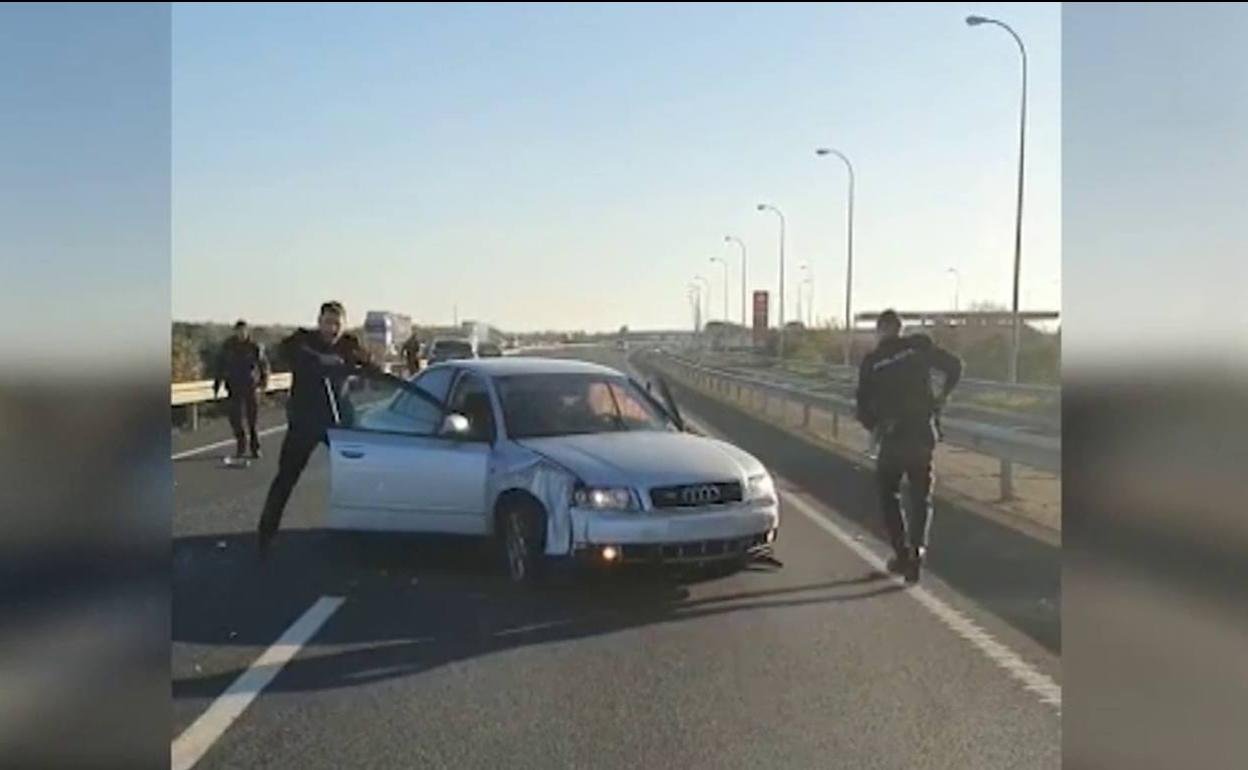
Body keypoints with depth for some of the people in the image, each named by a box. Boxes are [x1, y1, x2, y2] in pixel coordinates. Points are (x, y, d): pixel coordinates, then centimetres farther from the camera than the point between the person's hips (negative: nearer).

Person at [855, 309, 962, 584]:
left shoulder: (871, 361, 0)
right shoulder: (919, 346, 0)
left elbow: (863, 407, 0)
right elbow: (954, 366, -5)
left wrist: (875, 427, 20)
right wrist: (943, 395, 12)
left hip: (892, 436, -1)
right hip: (923, 433, 1)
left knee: (888, 495, 16)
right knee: (921, 497, 12)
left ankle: (902, 552, 9)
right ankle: (917, 547, -7)